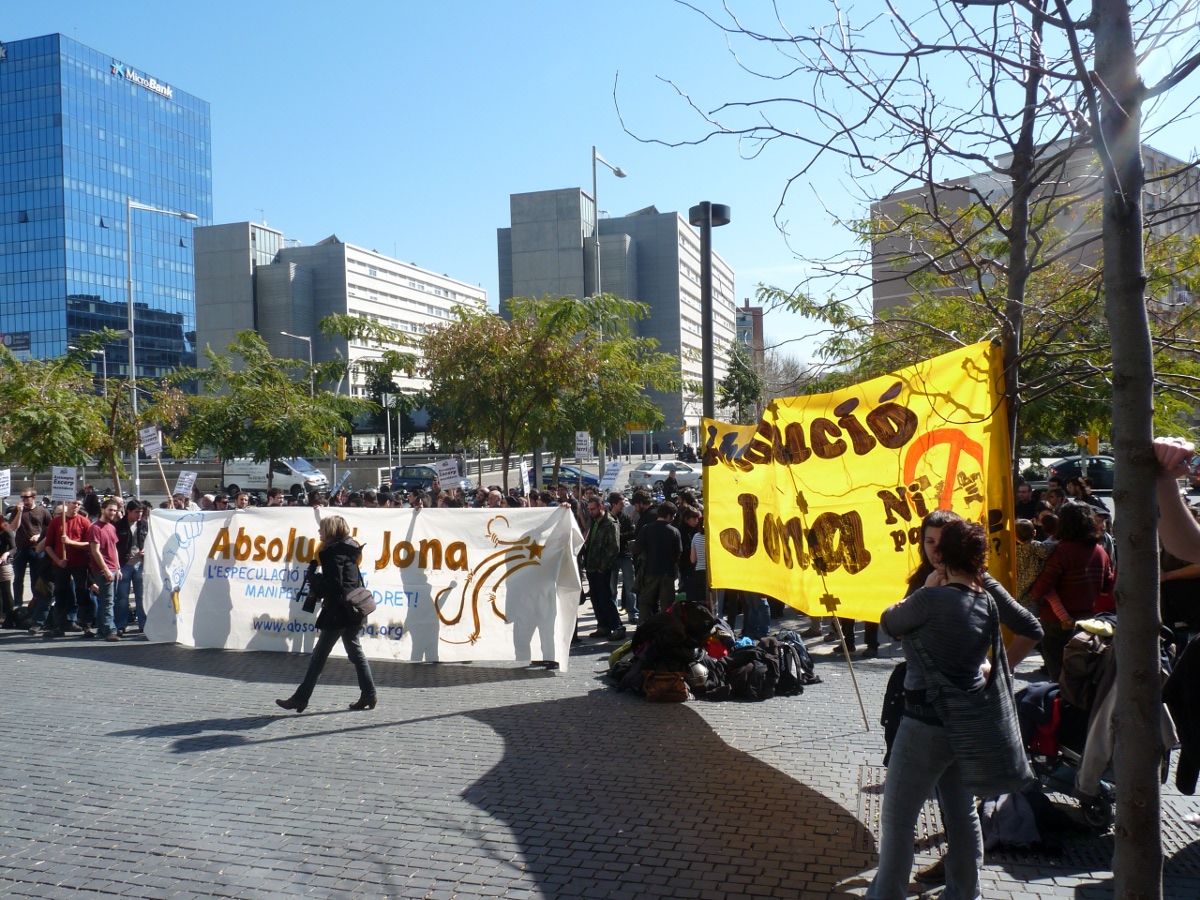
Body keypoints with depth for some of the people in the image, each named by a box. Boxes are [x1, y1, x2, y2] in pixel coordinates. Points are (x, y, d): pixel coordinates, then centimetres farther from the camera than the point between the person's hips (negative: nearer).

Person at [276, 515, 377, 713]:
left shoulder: (333, 552, -12)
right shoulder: (349, 550, 15)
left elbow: (334, 583, -20)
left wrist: (318, 592, -2)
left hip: (338, 611, -9)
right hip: (351, 610, 9)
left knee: (319, 655, -4)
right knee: (355, 652, 12)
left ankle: (301, 698, 0)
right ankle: (369, 694, 12)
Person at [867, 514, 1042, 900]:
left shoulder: (930, 599, -24)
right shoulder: (988, 594, -1)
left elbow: (889, 622, -7)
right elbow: (1032, 630, 12)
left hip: (926, 726, -8)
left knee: (897, 817, 5)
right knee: (963, 813, 19)